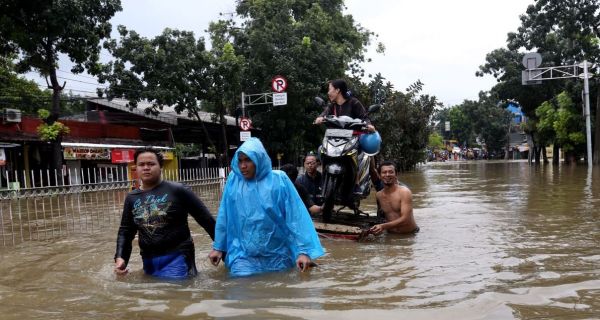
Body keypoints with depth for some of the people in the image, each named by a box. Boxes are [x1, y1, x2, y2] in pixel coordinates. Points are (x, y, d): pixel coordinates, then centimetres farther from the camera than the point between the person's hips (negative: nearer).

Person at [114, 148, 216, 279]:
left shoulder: (177, 191, -7)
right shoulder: (131, 198, 7)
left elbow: (206, 218, -4)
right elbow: (125, 231, 11)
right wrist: (120, 257, -5)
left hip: (176, 258, -5)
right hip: (149, 262, 5)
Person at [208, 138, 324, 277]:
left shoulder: (279, 180, -7)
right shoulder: (233, 180, -1)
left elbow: (296, 217, -9)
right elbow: (224, 217, 7)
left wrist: (303, 250, -14)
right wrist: (218, 247, 11)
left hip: (277, 257, 0)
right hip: (243, 258, 1)